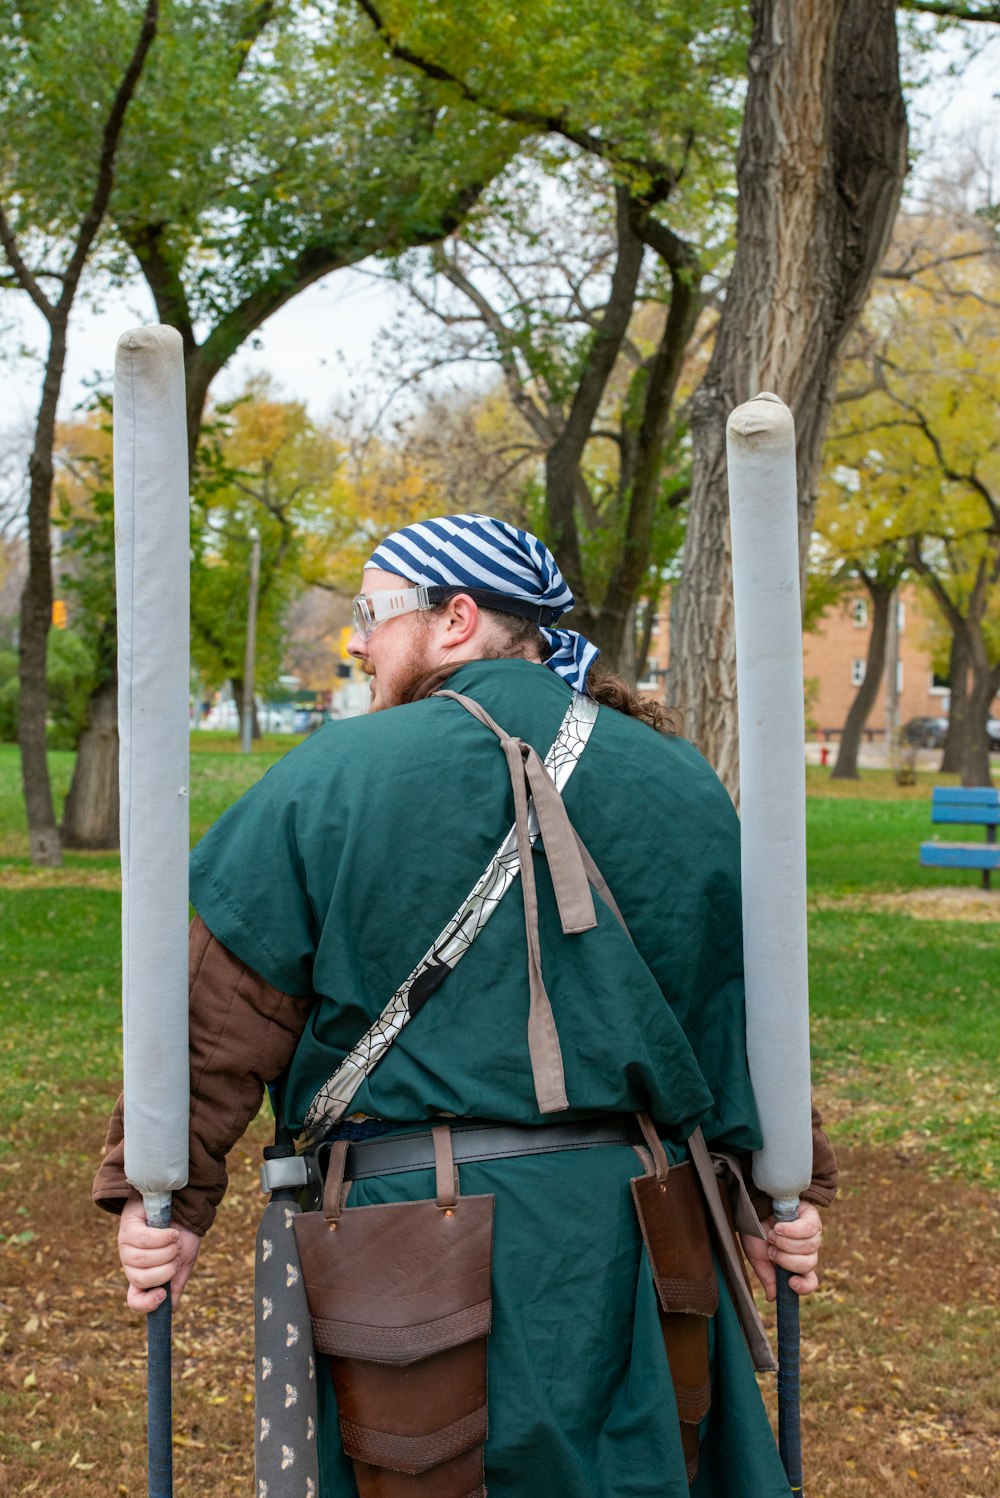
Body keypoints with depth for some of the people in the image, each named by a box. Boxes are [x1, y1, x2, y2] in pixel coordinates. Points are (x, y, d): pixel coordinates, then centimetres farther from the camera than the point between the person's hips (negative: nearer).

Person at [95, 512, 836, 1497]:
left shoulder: (330, 778, -4)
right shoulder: (675, 782, 6)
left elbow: (223, 1018, -4)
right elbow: (741, 1010, 10)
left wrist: (166, 1194, 3)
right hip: (625, 1230, 3)